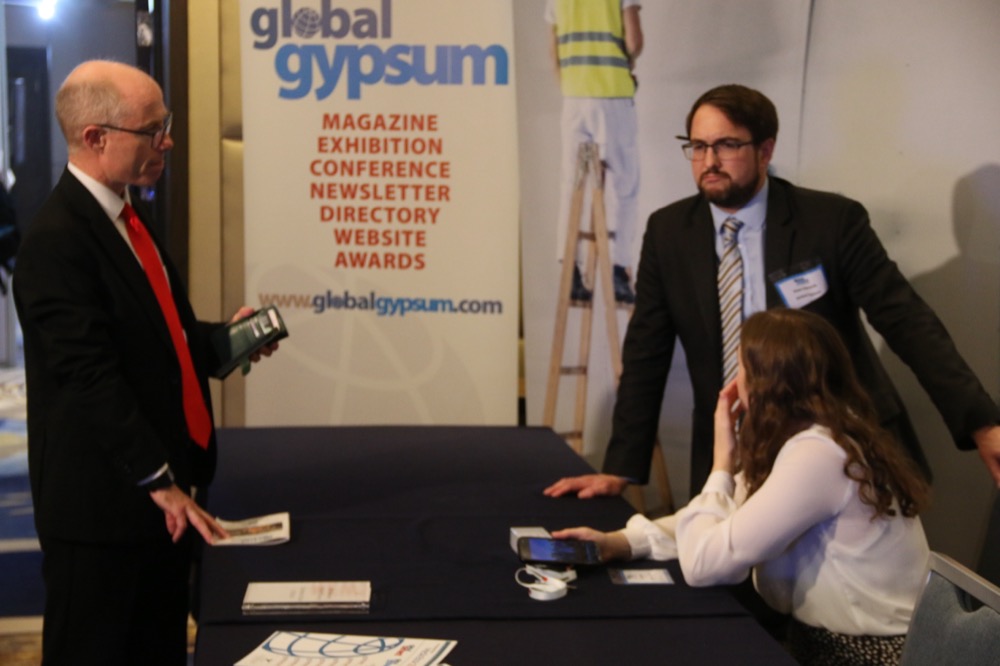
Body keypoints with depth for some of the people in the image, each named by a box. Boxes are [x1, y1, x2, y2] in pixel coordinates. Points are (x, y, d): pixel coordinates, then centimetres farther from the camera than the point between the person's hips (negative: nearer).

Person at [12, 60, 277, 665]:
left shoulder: (127, 214, 11)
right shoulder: (57, 240, -19)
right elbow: (93, 377, -23)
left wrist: (220, 339, 8)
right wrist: (160, 483, -22)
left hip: (163, 490, 9)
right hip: (103, 502, -9)